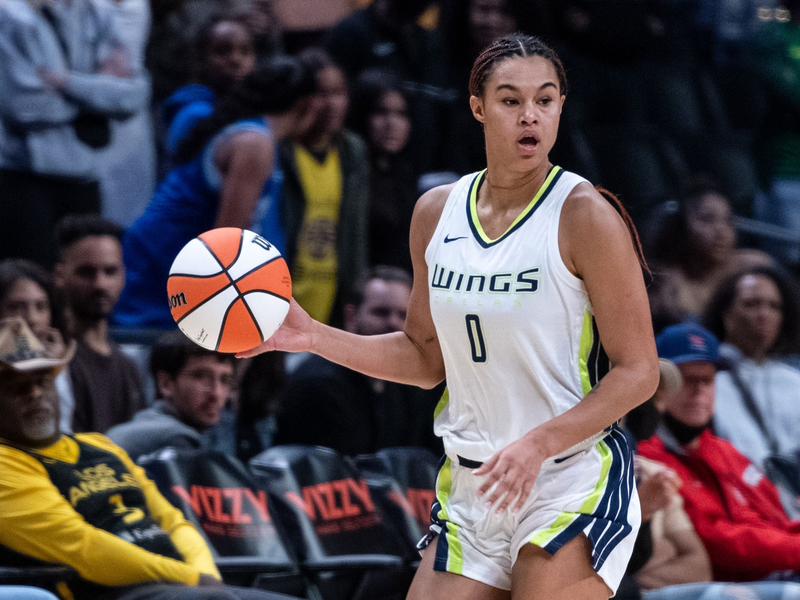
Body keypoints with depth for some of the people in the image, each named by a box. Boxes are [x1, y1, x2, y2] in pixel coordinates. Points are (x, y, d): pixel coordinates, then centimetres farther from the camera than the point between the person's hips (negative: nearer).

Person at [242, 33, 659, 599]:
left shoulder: (585, 216, -11)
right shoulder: (437, 213, 7)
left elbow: (638, 372, -11)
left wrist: (539, 443, -22)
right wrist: (314, 337, 5)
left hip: (573, 484, -5)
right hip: (471, 489, 5)